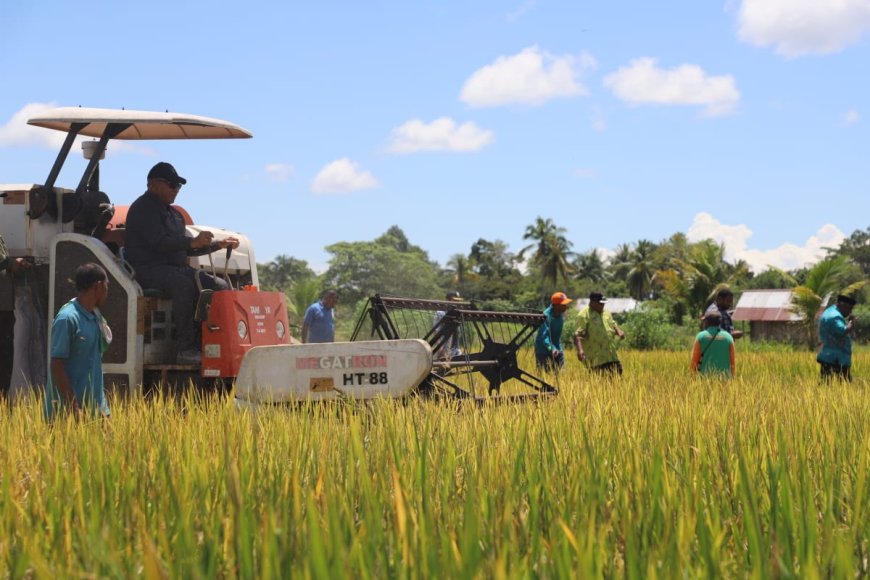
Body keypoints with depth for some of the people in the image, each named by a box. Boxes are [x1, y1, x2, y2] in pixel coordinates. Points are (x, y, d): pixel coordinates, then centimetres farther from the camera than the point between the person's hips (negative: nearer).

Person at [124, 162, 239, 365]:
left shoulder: (173, 213, 25)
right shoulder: (143, 208, -5)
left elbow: (184, 248, 28)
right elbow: (159, 242, -20)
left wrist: (219, 244, 19)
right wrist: (192, 242, -30)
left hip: (177, 267, 9)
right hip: (148, 269, -9)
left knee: (220, 285, -7)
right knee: (184, 285, -38)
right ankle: (186, 349, -39)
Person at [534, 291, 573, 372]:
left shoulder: (561, 314, -4)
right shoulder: (547, 316, -28)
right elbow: (544, 336, -38)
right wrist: (551, 348, -53)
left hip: (557, 348, 7)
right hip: (543, 350, -7)